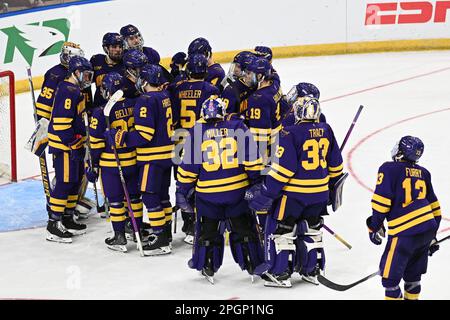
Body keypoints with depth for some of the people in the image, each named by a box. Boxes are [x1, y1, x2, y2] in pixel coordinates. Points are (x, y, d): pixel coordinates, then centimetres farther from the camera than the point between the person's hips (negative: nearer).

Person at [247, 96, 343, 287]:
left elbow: (282, 168, -20)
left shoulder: (291, 134, -17)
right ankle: (312, 271, 27)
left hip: (293, 193, -6)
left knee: (280, 229, 6)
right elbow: (335, 165, 11)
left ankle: (280, 274, 8)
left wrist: (265, 194, -13)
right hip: (319, 193, 6)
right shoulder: (326, 131, 2)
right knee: (311, 229, 21)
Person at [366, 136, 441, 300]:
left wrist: (375, 226, 2)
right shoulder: (423, 173, 16)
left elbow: (381, 200, -11)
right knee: (413, 272, 21)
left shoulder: (389, 169, -3)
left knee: (390, 274, 2)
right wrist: (432, 236, 28)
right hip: (428, 229, 7)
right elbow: (434, 206, 20)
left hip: (405, 232, -7)